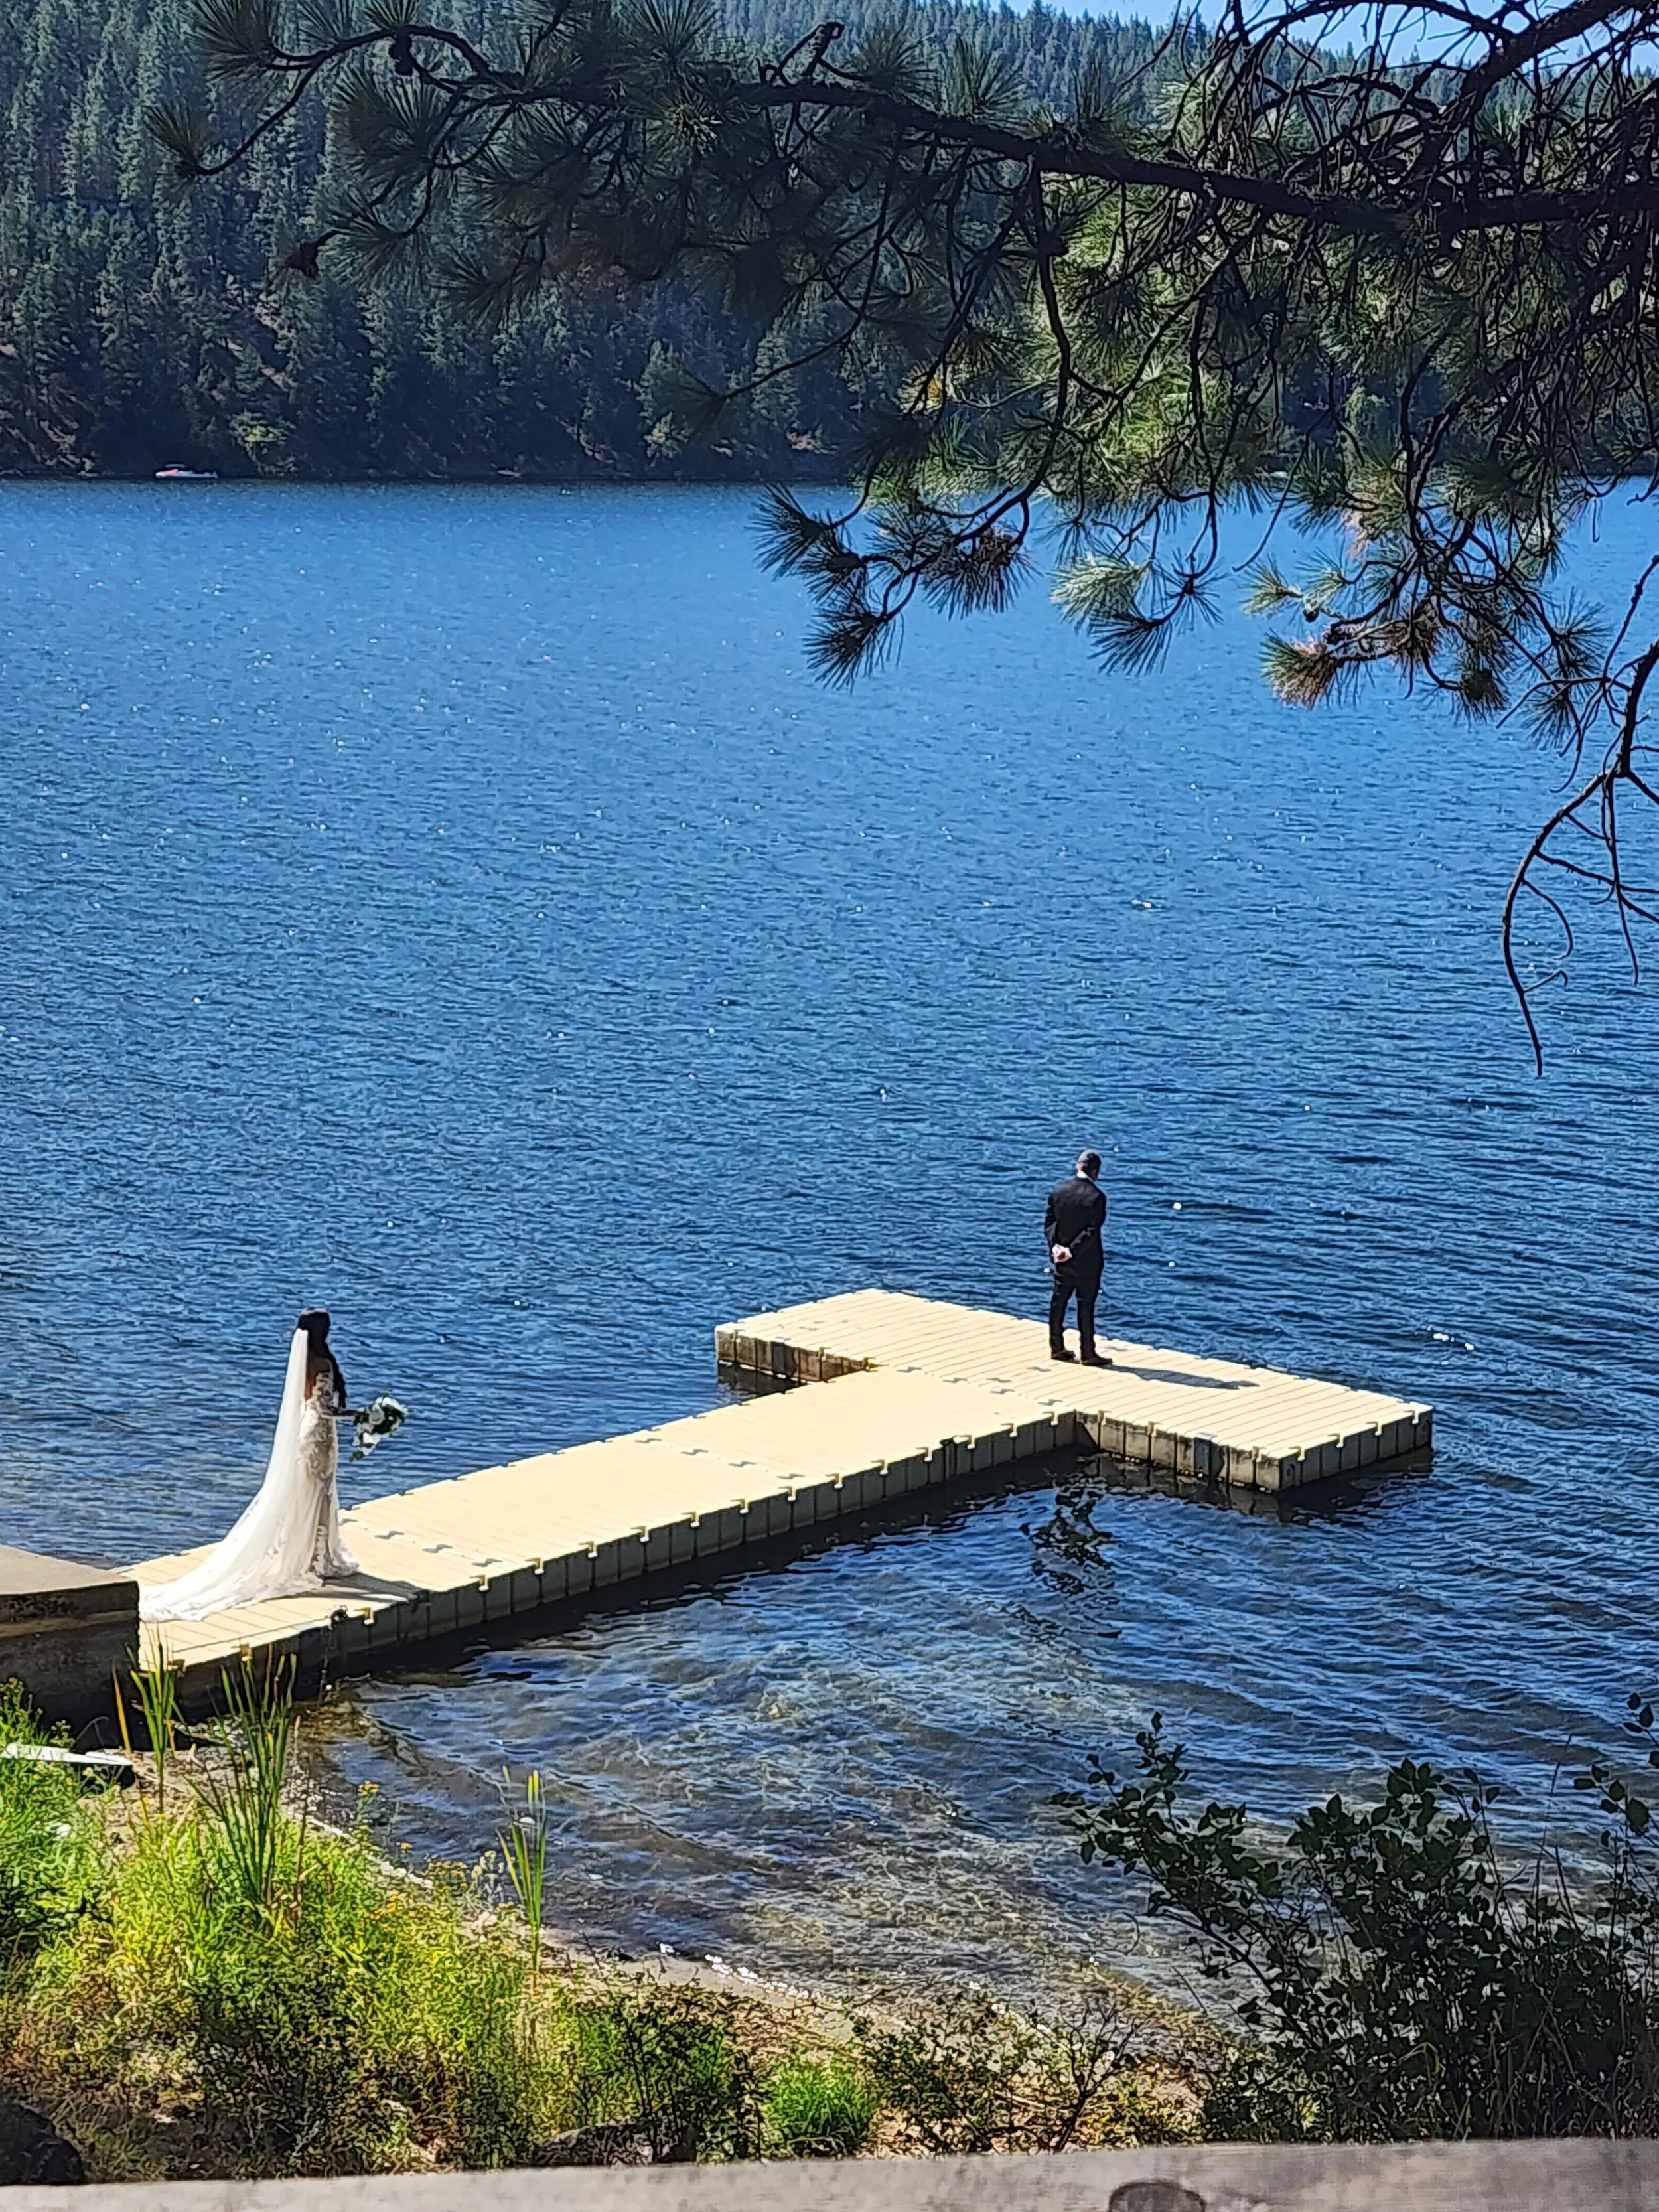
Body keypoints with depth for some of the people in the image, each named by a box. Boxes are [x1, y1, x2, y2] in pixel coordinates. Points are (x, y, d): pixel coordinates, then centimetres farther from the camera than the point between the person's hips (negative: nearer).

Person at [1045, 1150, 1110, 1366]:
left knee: (1059, 1302, 15)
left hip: (1061, 1258, 5)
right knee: (1086, 1306, 1)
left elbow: (1049, 1221, 0)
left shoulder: (1059, 1190, -1)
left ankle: (1056, 1347, 23)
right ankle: (1088, 1354, 7)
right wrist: (1073, 1251, -17)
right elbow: (1092, 1231, -21)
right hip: (1087, 1261, -5)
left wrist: (1054, 1245, -7)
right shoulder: (1096, 1196, -19)